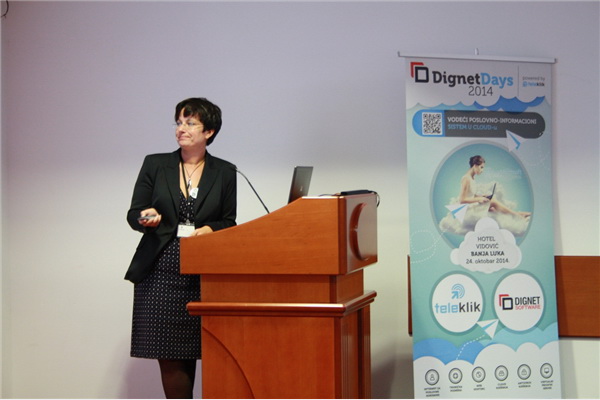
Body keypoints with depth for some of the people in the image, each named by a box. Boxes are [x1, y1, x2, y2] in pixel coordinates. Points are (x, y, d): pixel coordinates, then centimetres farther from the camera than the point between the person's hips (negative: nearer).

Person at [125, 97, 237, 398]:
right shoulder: (154, 165, 9)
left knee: (204, 351, -5)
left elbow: (229, 223, 9)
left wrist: (209, 229, -11)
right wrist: (147, 218, -15)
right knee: (169, 356, -2)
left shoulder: (224, 172, 9)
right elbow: (133, 214, 8)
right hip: (161, 273, 0)